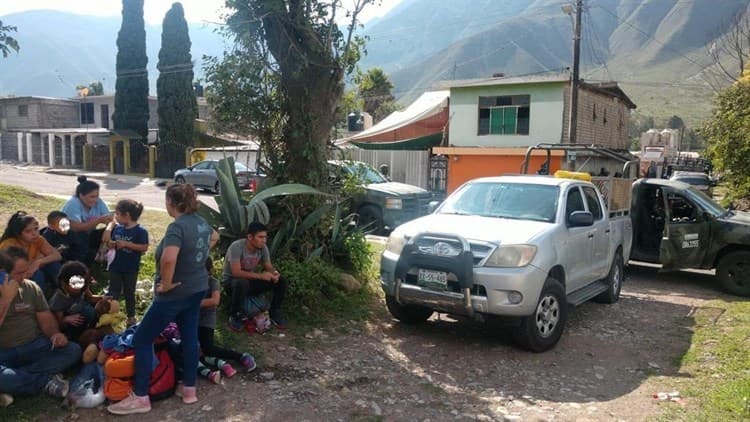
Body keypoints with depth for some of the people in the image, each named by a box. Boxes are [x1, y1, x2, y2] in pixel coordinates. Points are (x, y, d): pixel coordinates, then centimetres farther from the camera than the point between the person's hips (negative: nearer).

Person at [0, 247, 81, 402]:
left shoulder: (31, 287, 6)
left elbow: (45, 318, 7)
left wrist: (55, 333, -13)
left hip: (34, 347, 5)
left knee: (73, 350, -21)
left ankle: (15, 380, -24)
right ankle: (46, 381, -20)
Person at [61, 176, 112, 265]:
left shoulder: (98, 202, -9)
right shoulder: (73, 204, -23)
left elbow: (111, 220, -13)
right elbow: (76, 227, -34)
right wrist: (99, 220, -40)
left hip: (88, 236, 5)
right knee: (81, 238, -34)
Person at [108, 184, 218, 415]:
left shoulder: (177, 226, -24)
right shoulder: (201, 221, 3)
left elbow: (168, 259, -40)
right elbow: (214, 236, 26)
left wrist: (166, 283, -24)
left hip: (176, 293, -8)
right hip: (197, 289, 9)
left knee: (142, 339, 3)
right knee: (190, 337, 17)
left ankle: (140, 398, 8)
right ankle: (189, 389, 27)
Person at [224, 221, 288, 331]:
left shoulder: (263, 248, -8)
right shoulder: (236, 247, -26)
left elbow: (269, 267, -1)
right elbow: (236, 272, -33)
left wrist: (274, 273, -27)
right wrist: (260, 276, -37)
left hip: (251, 281, 5)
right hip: (232, 281, -5)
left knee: (281, 281, -12)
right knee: (242, 283, -41)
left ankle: (274, 314, 3)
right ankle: (235, 316, -17)